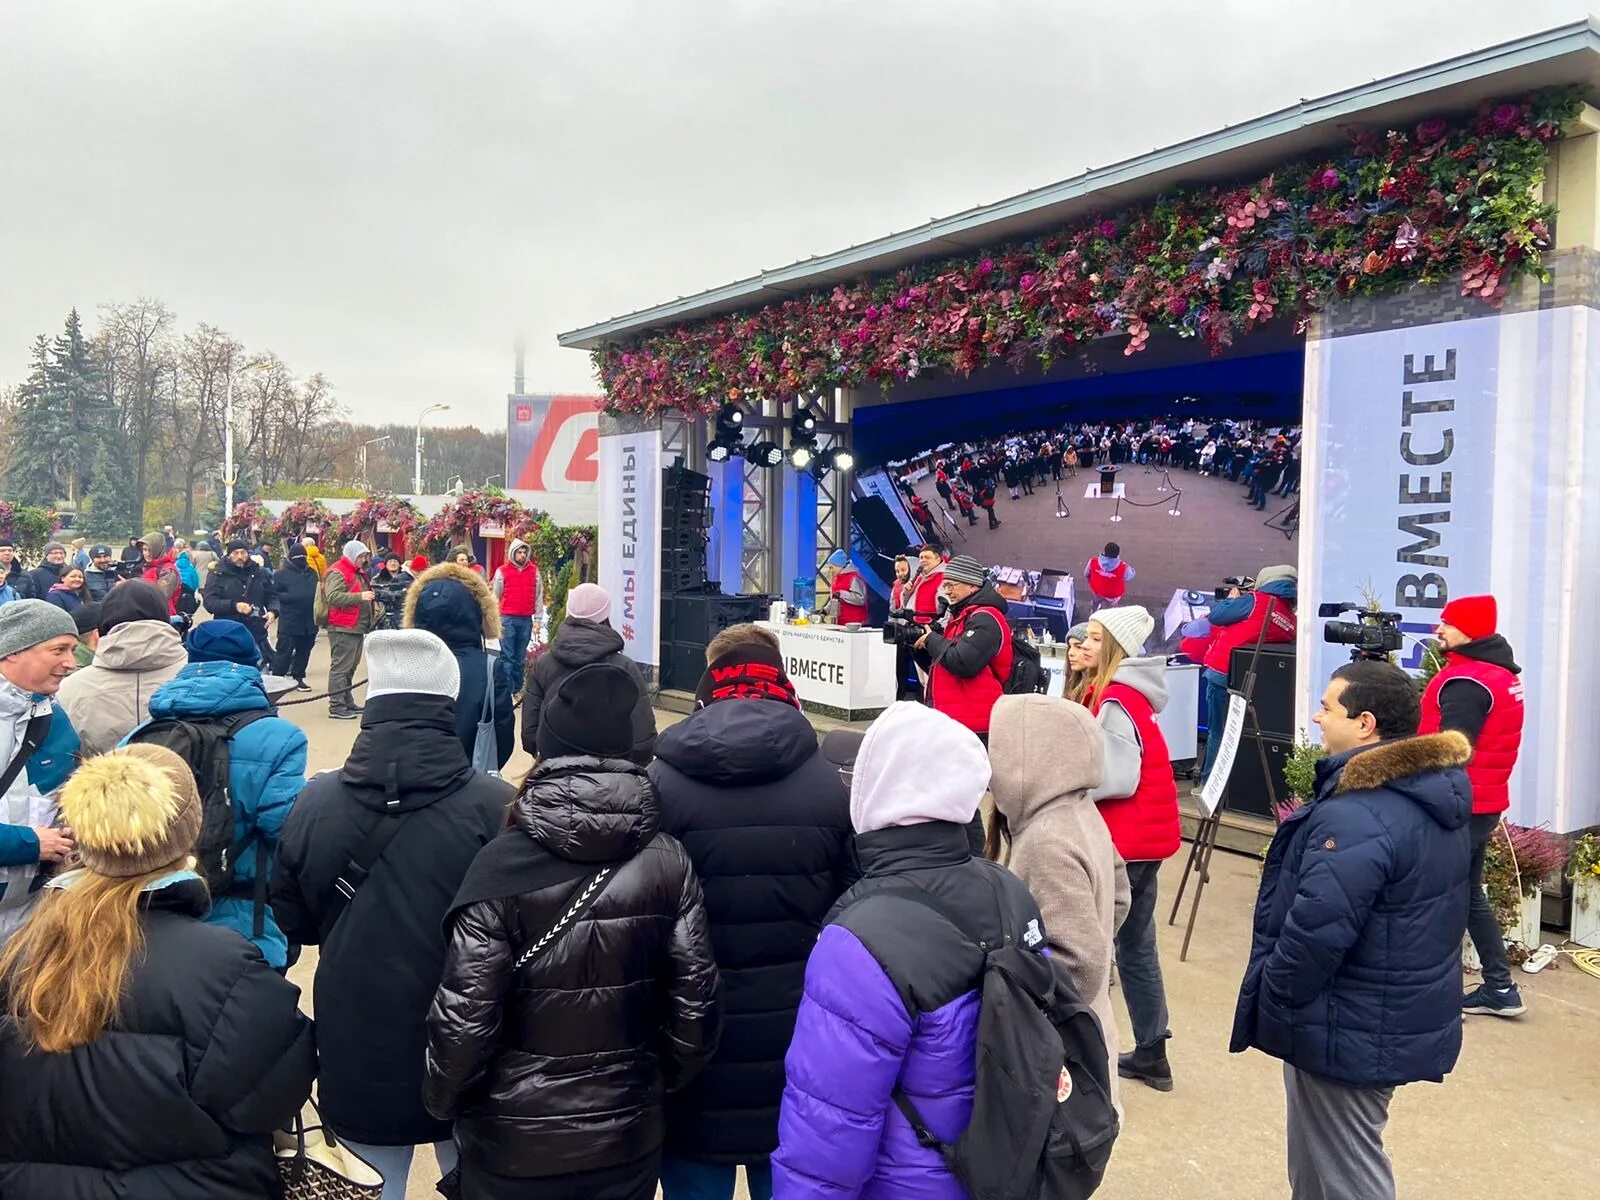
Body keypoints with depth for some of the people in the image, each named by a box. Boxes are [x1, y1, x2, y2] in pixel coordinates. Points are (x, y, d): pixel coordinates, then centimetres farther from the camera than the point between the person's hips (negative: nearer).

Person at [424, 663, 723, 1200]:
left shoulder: (502, 865, -18)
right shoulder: (668, 863, -12)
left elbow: (463, 1016, -18)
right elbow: (697, 1005, -8)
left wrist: (443, 1100, 2)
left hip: (513, 1141, -2)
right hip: (628, 1135, 2)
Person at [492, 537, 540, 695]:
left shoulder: (534, 570, 8)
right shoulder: (502, 571, 2)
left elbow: (537, 596, 9)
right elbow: (496, 596, 6)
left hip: (526, 619, 2)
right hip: (508, 619, -2)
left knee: (521, 658, 8)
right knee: (507, 657, -4)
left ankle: (517, 690, 14)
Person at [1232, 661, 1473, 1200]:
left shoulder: (1356, 817, -29)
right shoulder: (1436, 795, 3)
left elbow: (1314, 936, -30)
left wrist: (1265, 1004, -14)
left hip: (1351, 1032, -10)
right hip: (1406, 1019, 10)